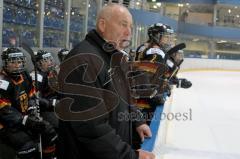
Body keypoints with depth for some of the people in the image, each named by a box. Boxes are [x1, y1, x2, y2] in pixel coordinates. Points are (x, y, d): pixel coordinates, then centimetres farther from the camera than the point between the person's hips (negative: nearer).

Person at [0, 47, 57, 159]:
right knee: (29, 146, -25)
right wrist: (27, 121, -25)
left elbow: (31, 96, 14)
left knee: (49, 131, 5)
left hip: (24, 118, 8)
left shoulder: (24, 76, 3)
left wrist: (32, 111, -4)